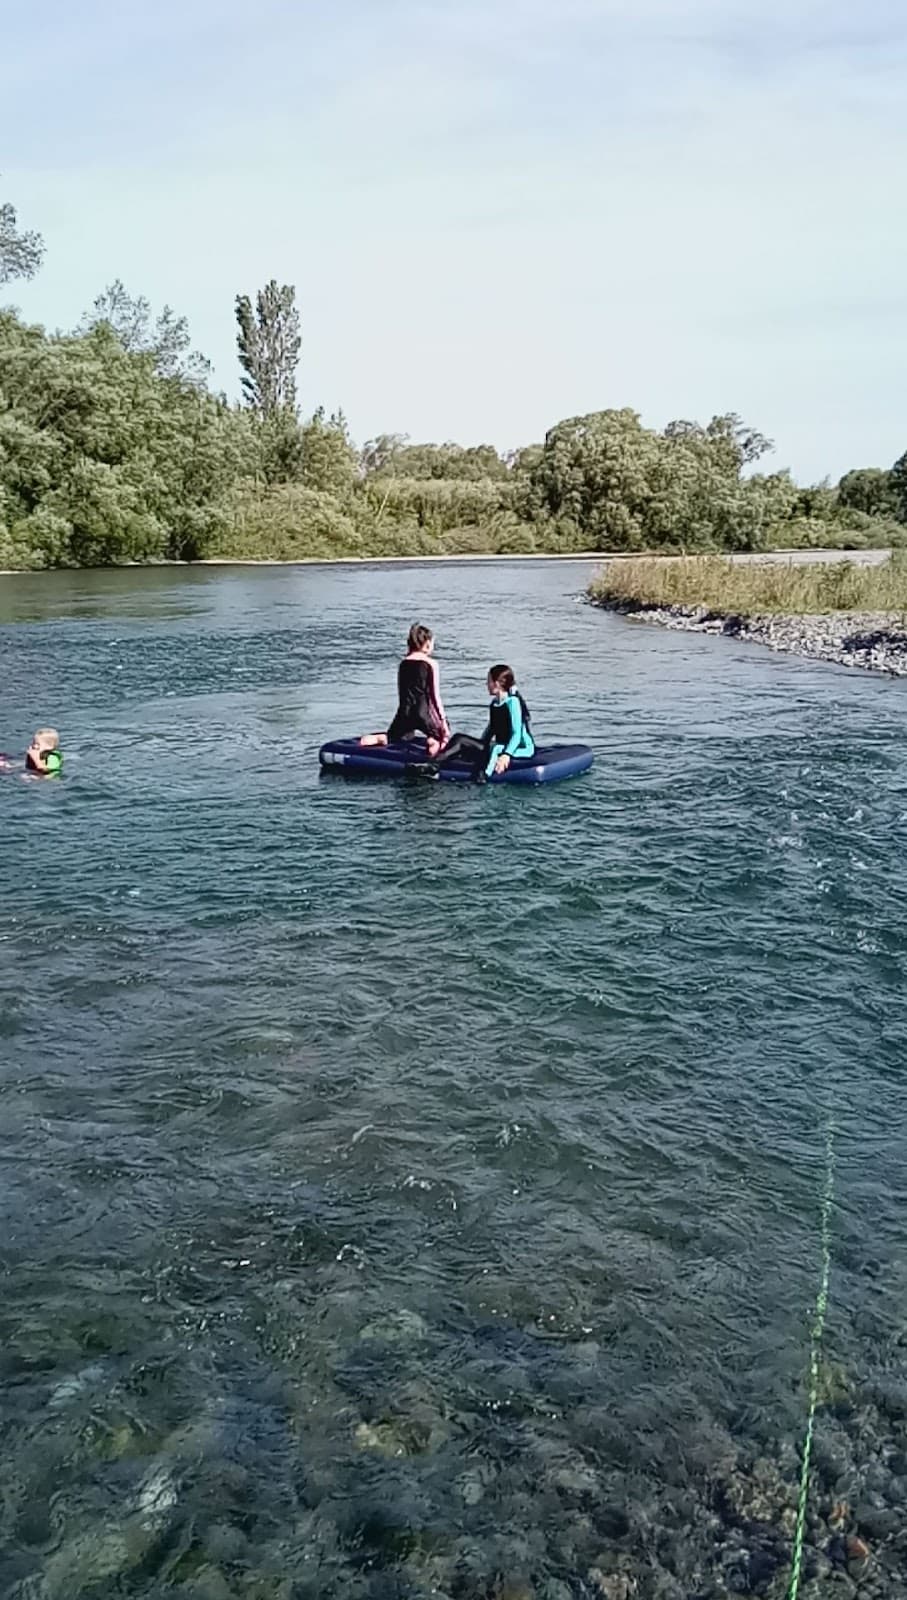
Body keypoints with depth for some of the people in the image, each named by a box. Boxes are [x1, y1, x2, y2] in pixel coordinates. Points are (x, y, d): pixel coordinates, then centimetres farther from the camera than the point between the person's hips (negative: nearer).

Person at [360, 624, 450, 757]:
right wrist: (443, 719, 2)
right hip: (423, 713, -4)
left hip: (404, 713, 4)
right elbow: (435, 696, -4)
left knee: (392, 737, 23)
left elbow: (401, 694, 15)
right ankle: (434, 742, -17)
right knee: (444, 733, 20)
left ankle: (376, 738, -12)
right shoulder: (431, 664, -4)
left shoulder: (403, 664, 9)